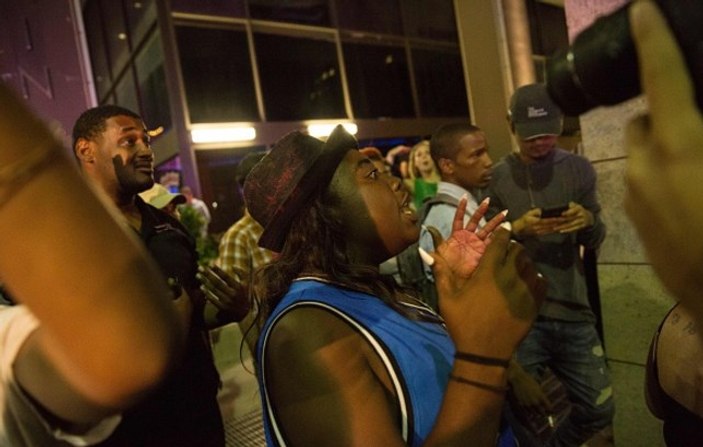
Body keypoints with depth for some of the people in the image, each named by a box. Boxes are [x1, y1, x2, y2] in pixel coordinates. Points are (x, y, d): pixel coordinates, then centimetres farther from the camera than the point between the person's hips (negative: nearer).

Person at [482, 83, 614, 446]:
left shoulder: (579, 169, 6)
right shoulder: (496, 177, -2)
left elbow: (595, 241, 8)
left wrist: (589, 220, -14)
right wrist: (518, 229, -21)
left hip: (573, 310, 3)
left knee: (598, 410, 12)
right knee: (523, 412, 5)